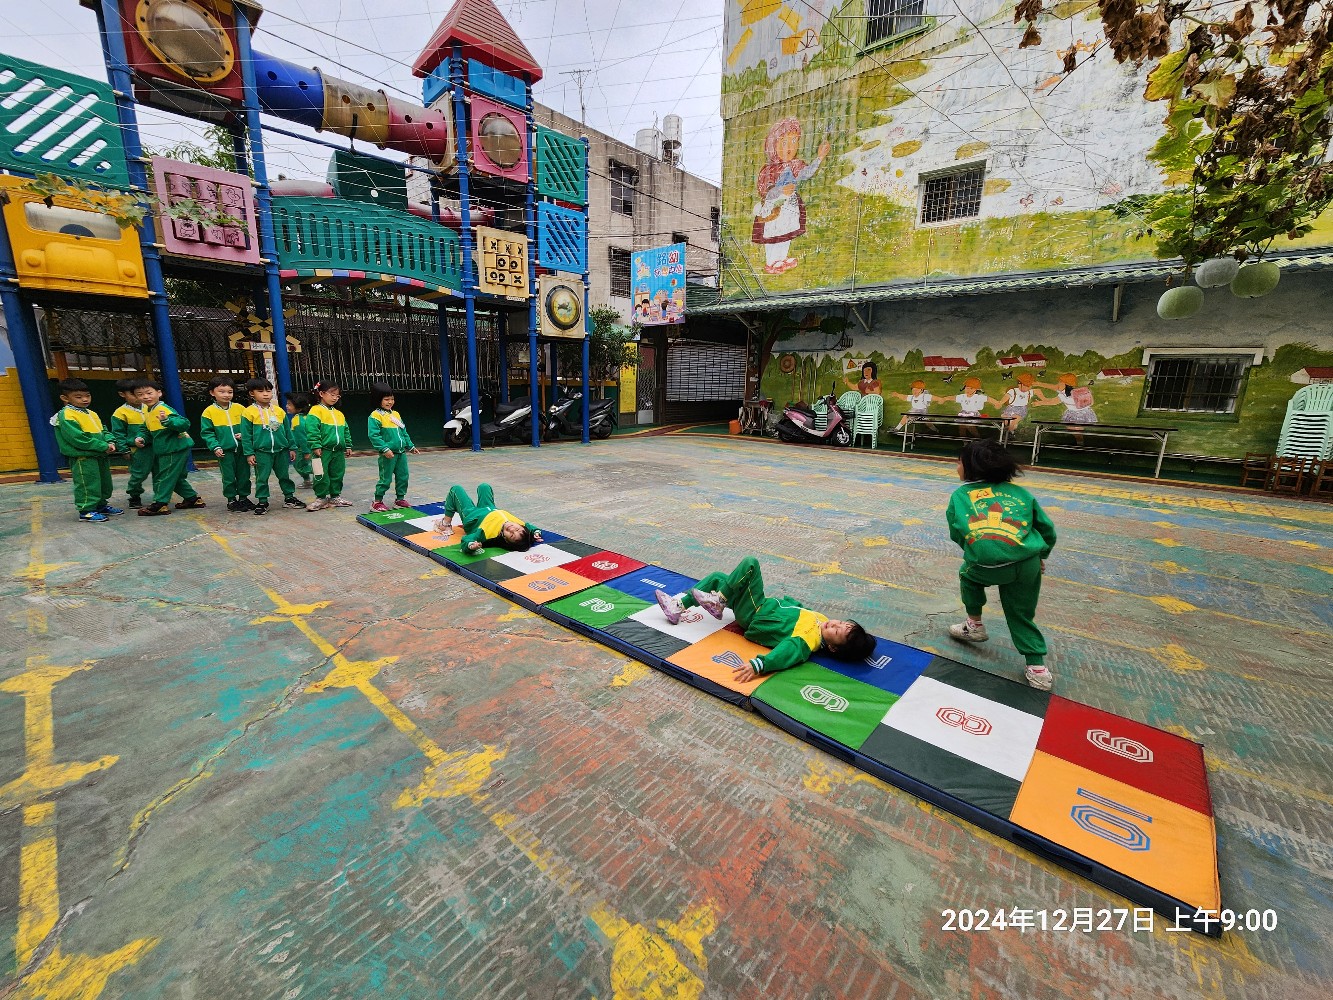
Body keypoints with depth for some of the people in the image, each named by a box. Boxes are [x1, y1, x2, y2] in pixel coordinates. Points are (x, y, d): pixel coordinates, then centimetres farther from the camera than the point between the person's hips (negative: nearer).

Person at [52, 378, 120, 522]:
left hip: (101, 456, 9)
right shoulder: (66, 416, -14)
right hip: (83, 458, -9)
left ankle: (101, 505, 31)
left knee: (105, 482, 18)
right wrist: (103, 446, -20)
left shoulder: (92, 414, 13)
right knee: (88, 485, -4)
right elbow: (78, 439, -21)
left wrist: (110, 441, -4)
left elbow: (103, 431, 17)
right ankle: (86, 511, 5)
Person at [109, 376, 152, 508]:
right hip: (137, 449, -4)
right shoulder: (120, 413, -3)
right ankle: (134, 497, 16)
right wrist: (124, 450, -6)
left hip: (153, 446, 4)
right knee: (139, 474, -2)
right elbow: (118, 433, -2)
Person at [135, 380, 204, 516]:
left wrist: (167, 420, -42)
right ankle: (193, 498, 25)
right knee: (177, 477, 16)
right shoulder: (146, 410, 8)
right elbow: (147, 428, 24)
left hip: (176, 448, -9)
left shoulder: (164, 409, -18)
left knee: (165, 476, -3)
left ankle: (160, 504, 5)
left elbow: (185, 424, -30)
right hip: (164, 449, 9)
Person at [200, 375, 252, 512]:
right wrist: (215, 447, -12)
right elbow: (206, 433, -2)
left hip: (241, 449, 2)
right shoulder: (209, 412, -3)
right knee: (229, 477, 3)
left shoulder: (240, 408, 3)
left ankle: (244, 497, 24)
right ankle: (231, 499, 16)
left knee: (244, 475, 10)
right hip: (224, 451, -2)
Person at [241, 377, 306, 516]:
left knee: (284, 475, 13)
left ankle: (289, 497, 24)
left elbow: (287, 430, 12)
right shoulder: (250, 412, -5)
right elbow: (246, 435, -3)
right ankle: (262, 501, 16)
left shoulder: (279, 410, 5)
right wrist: (249, 453, -6)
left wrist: (291, 447, 12)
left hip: (281, 450, 3)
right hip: (261, 452, -3)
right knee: (262, 478, 5)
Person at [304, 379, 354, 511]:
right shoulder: (316, 411, -8)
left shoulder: (339, 414, 14)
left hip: (338, 451, 7)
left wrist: (348, 446, 16)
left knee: (337, 475, 13)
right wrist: (316, 446, -20)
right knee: (322, 476, 0)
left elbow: (346, 431, 19)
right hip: (323, 450, -6)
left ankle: (335, 497, 24)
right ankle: (321, 498, 12)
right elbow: (312, 429, -15)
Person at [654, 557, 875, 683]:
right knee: (717, 577, 12)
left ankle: (718, 601, -4)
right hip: (769, 605, 8)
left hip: (752, 616, -8)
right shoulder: (821, 620, -4)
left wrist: (758, 665, -61)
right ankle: (677, 607, 20)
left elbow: (785, 653, -47)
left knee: (750, 563, -22)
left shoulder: (807, 643, -28)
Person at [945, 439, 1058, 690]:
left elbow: (957, 535, 16)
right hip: (1028, 564, 3)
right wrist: (1040, 556, 39)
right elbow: (1048, 530, 23)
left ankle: (975, 625, 41)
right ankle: (1037, 667, 25)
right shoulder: (1019, 492, 21)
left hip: (988, 566, -3)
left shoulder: (960, 495, 15)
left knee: (969, 574, 34)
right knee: (1022, 615, 26)